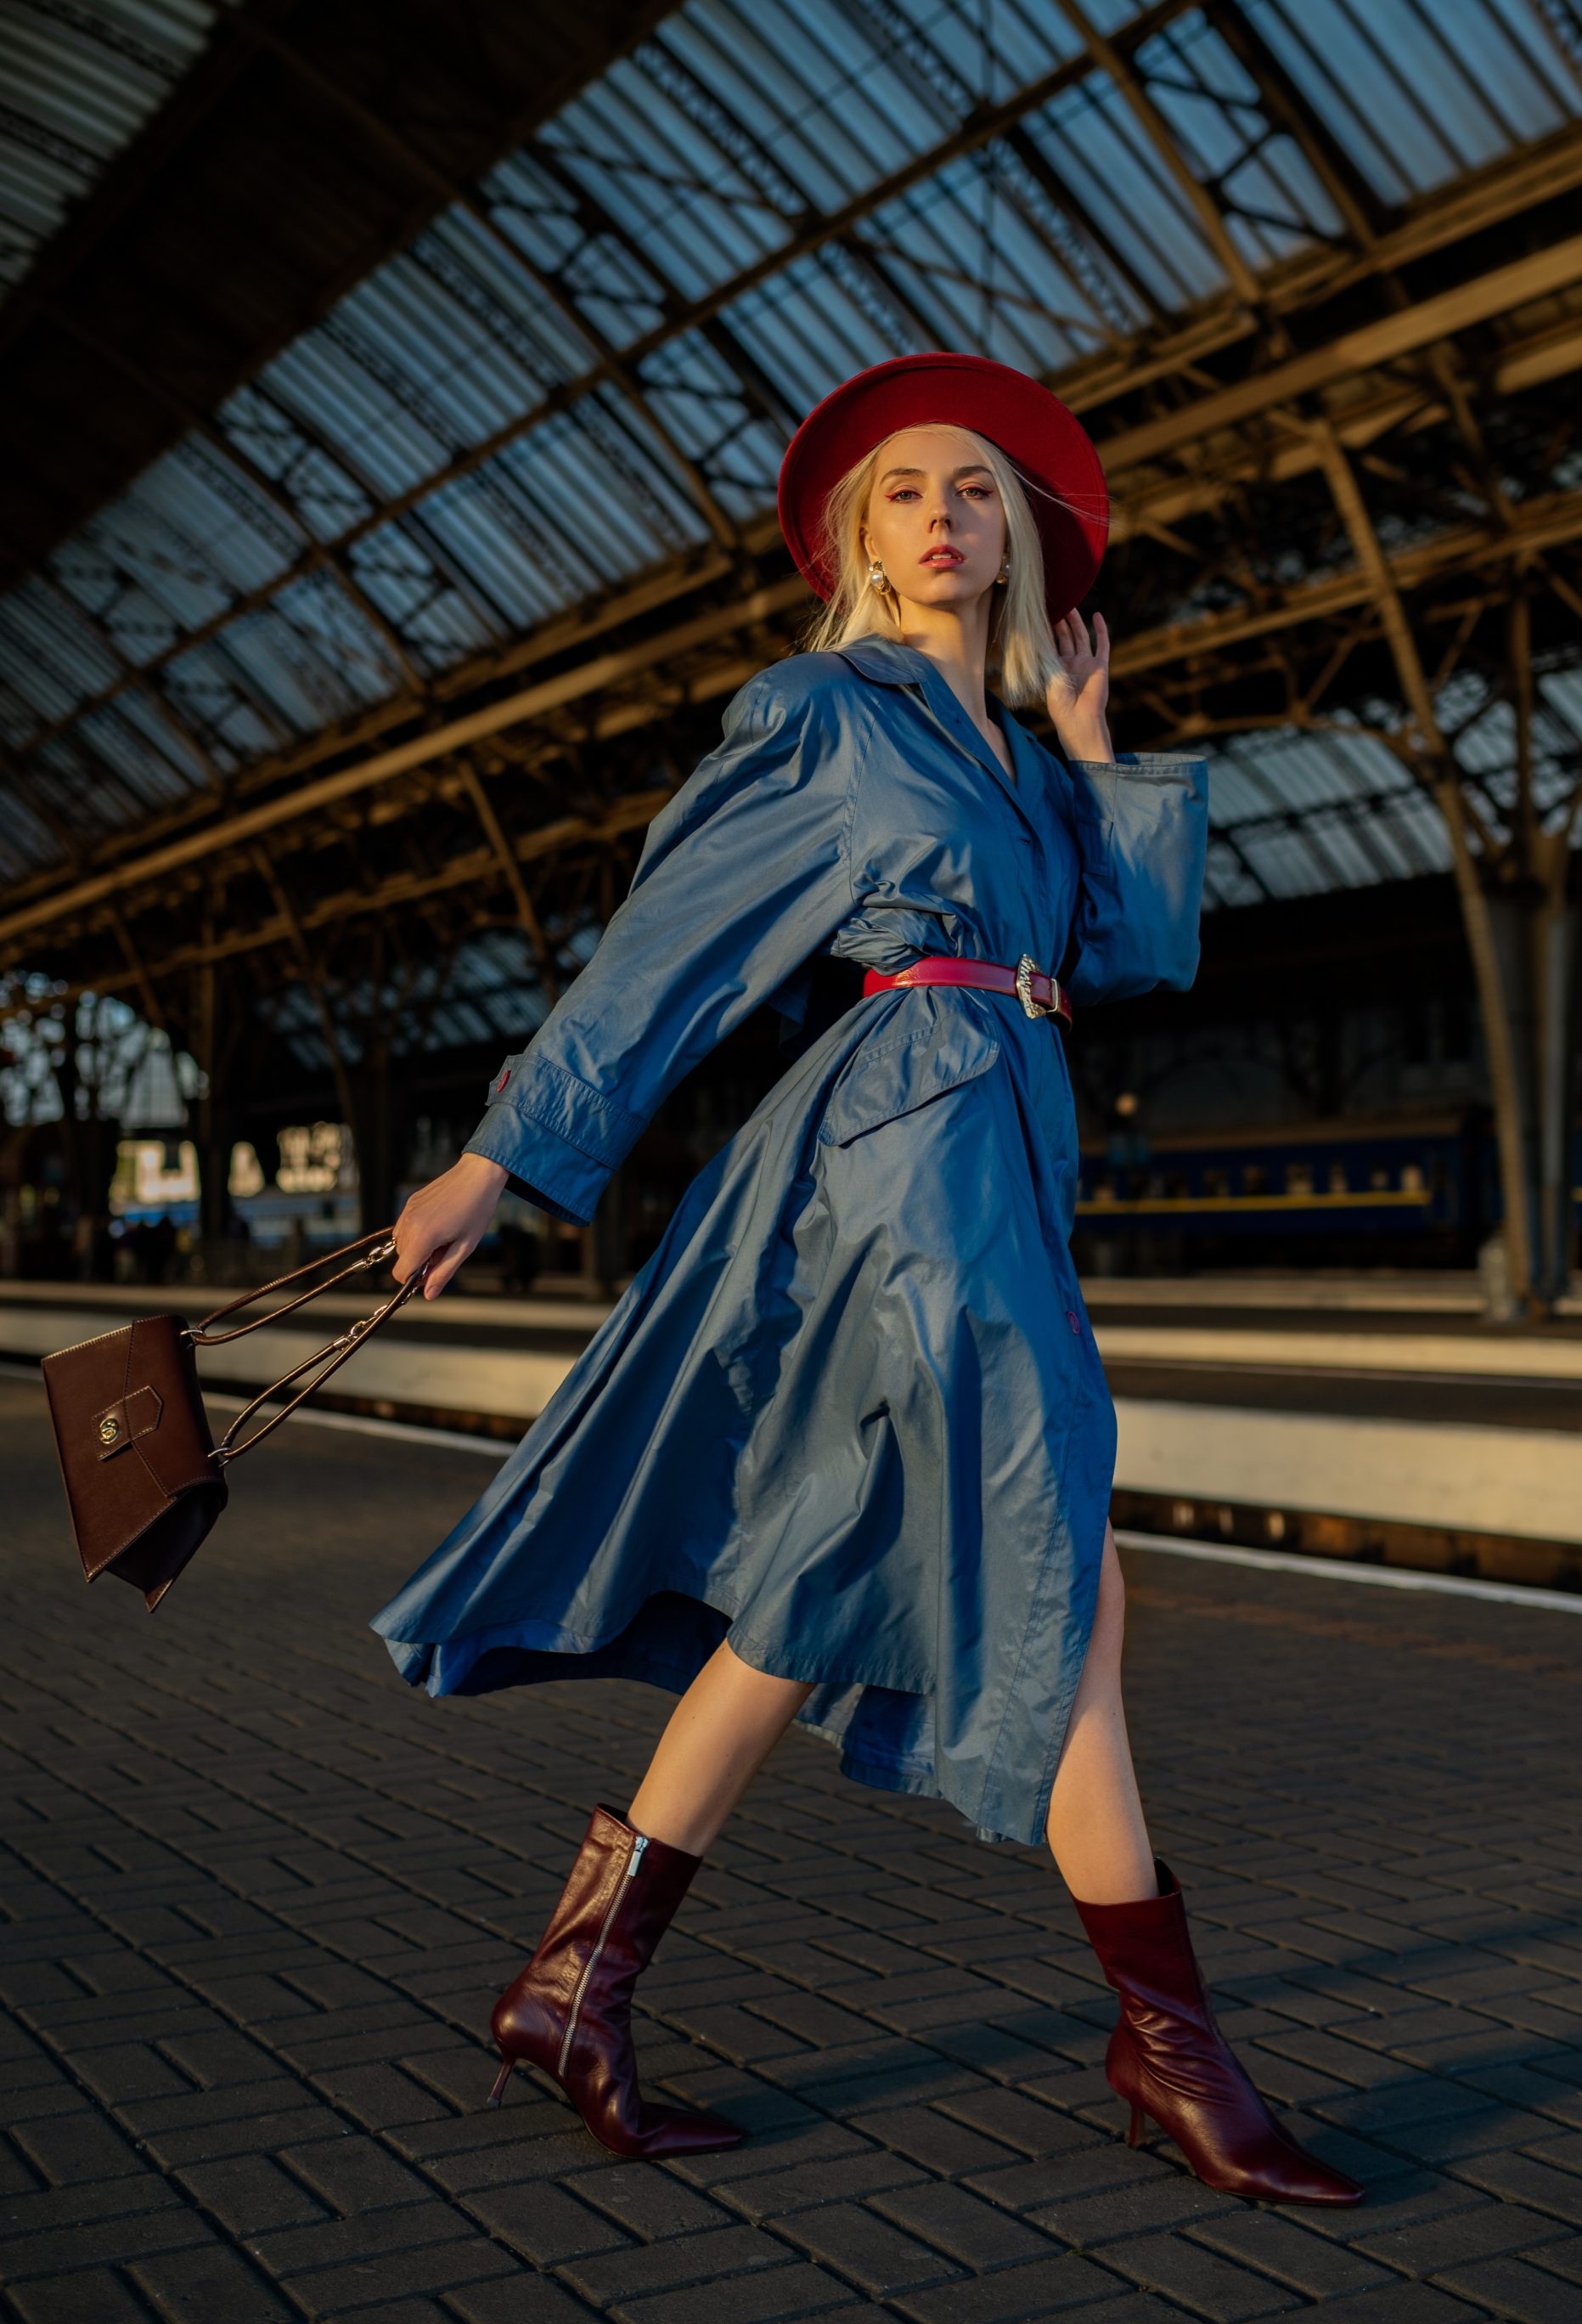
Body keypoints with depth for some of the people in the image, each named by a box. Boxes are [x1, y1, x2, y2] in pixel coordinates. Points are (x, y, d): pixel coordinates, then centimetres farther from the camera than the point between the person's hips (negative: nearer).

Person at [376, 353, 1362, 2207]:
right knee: (1057, 1582, -6)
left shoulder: (1025, 757, 23)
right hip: (905, 1136, -8)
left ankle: (577, 1977, 13)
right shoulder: (820, 712, 3)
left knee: (834, 1598, 6)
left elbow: (1139, 949, 10)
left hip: (998, 1165, 8)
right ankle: (1167, 2034, 6)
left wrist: (1097, 752, 13)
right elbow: (660, 947, 1)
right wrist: (499, 1161, -1)